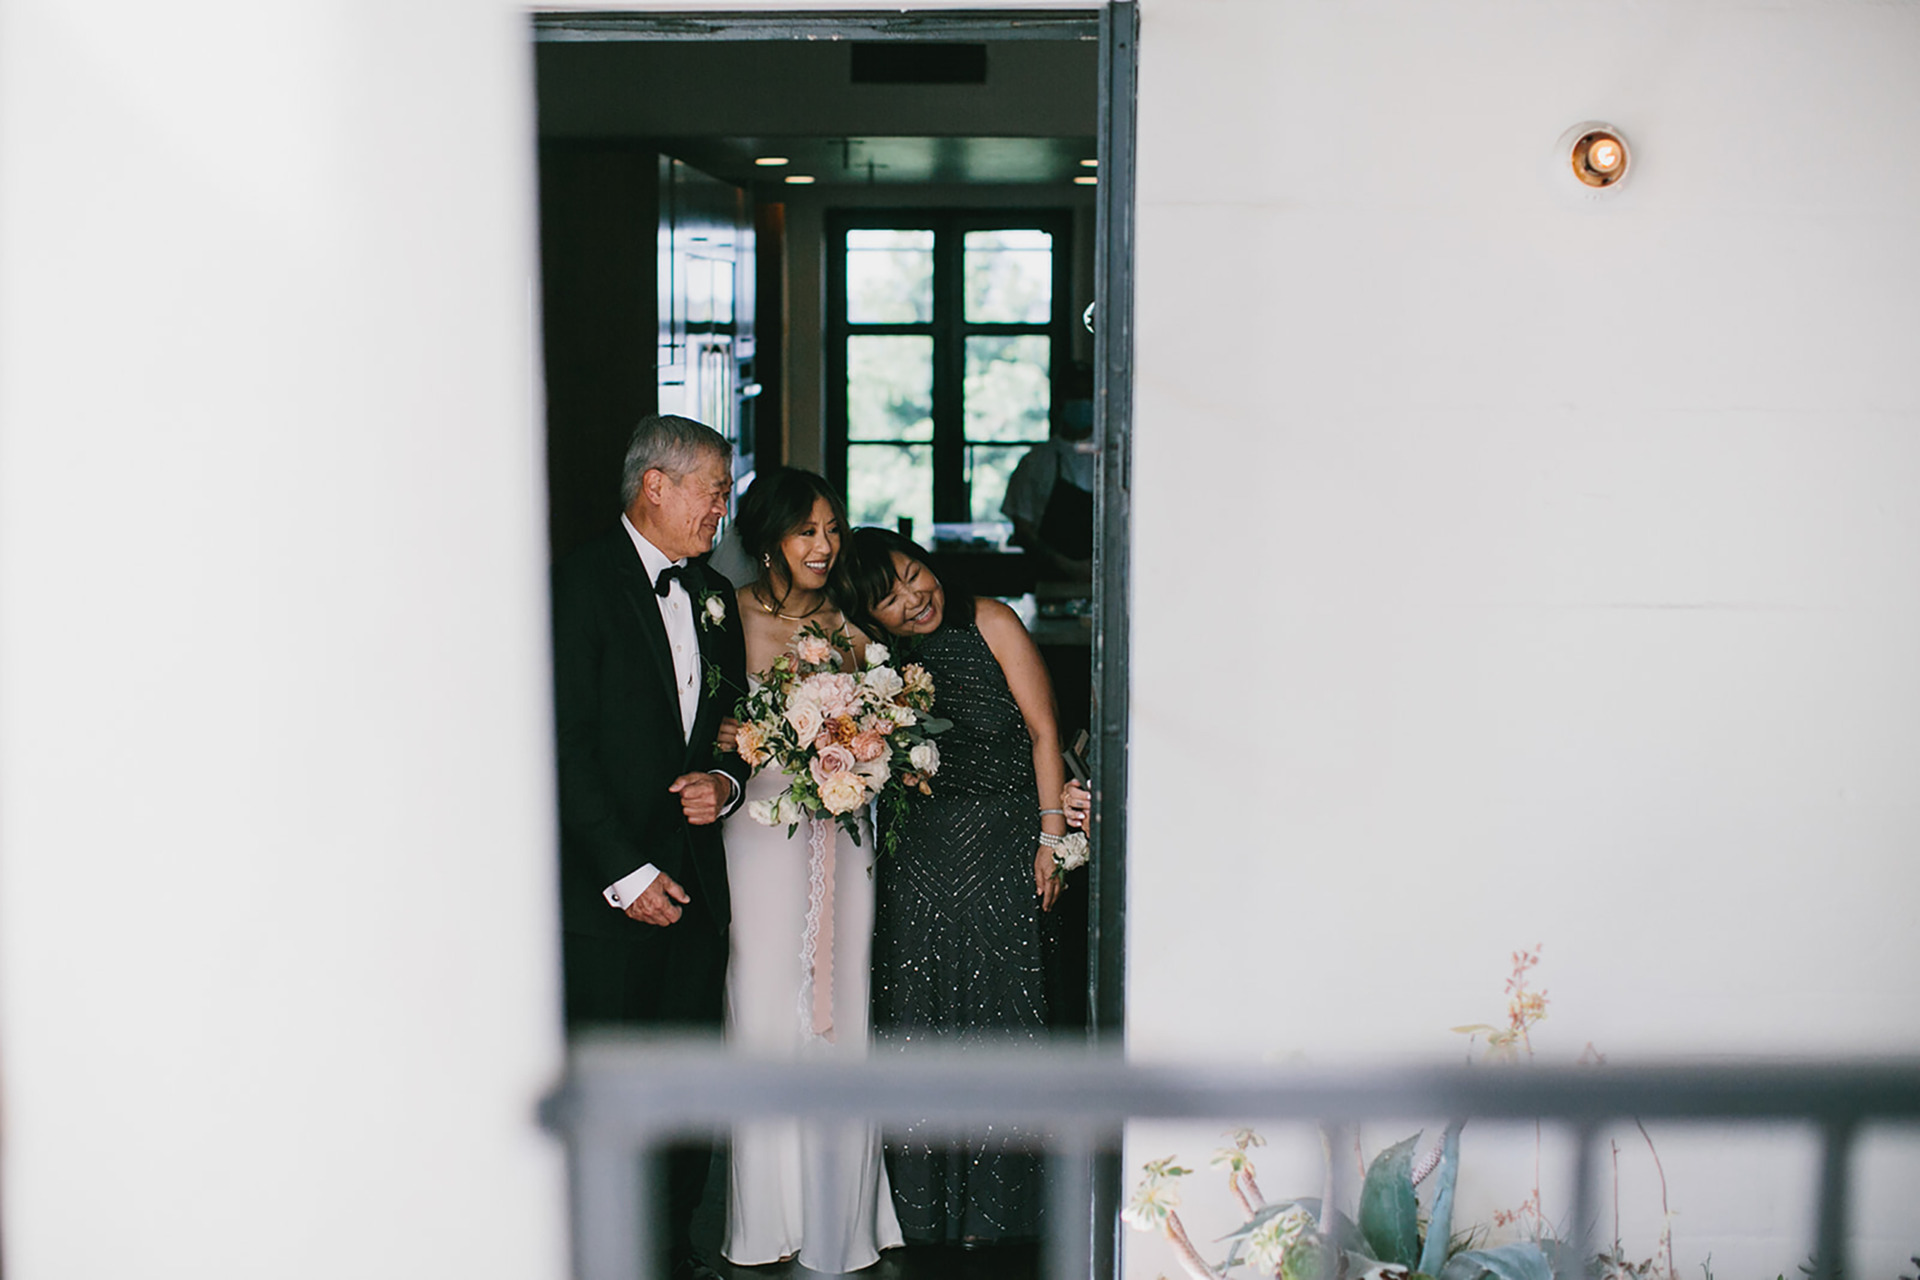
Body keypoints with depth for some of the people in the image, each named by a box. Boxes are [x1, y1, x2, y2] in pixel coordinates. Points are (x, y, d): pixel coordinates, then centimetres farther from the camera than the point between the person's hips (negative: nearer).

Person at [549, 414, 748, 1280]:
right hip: (607, 888, -6)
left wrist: (726, 781, -2)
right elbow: (569, 744, -13)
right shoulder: (585, 582, -8)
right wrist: (625, 874, -15)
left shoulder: (714, 597, 14)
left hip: (695, 878, 6)